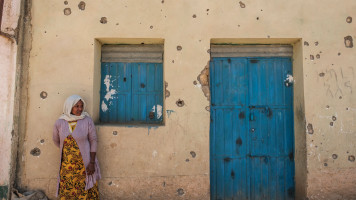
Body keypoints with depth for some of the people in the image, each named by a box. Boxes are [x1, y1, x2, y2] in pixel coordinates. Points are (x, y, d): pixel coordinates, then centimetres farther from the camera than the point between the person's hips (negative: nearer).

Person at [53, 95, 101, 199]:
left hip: (85, 163, -2)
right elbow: (56, 140, 13)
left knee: (86, 191, 6)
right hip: (67, 164, 2)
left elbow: (93, 141, -7)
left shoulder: (87, 121, -10)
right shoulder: (59, 123, -4)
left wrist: (92, 162, -10)